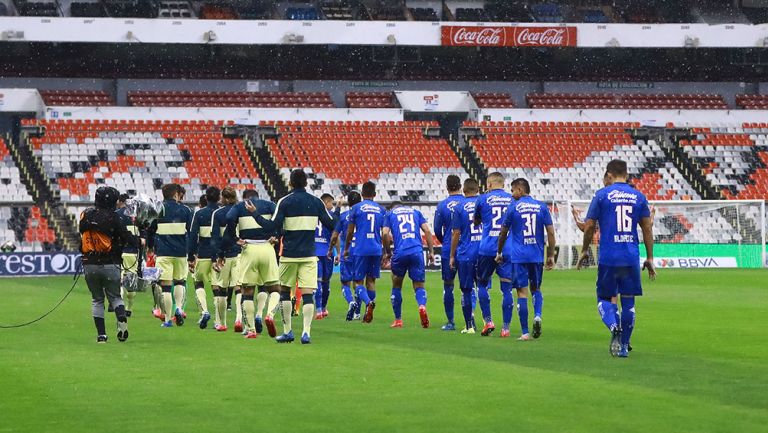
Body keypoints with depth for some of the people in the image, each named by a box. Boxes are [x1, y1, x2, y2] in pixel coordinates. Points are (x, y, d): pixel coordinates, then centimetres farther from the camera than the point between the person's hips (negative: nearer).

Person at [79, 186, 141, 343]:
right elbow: (126, 237, -8)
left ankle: (101, 334, 6)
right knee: (114, 296, 12)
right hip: (110, 264, -2)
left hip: (89, 265, 2)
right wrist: (139, 241, 12)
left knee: (97, 299, 14)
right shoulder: (113, 218, -10)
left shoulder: (85, 214, 2)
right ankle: (122, 319, -18)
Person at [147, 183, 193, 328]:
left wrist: (151, 248, 20)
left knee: (166, 285, -1)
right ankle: (179, 307, -3)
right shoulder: (185, 210, 4)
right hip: (181, 253, 2)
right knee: (180, 281, 20)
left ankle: (168, 319, -3)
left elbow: (149, 231, 5)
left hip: (163, 252, -2)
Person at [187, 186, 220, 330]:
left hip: (203, 255, -1)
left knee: (199, 283, 14)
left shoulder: (199, 214, -2)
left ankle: (204, 311, -8)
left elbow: (192, 236, -5)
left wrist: (190, 258, -1)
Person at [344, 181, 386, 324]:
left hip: (360, 250, -3)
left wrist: (346, 248, 14)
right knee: (371, 280, 12)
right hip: (376, 250, 3)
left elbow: (350, 231, 1)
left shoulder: (356, 208, -1)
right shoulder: (381, 210, 8)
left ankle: (368, 303, -26)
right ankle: (368, 313, 9)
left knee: (358, 281, 1)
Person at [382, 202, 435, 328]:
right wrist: (430, 252, 10)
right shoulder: (415, 212, 21)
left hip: (400, 253, -1)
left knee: (397, 286, 17)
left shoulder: (390, 214, 16)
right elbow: (427, 231, 9)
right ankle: (422, 306, -27)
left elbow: (385, 234, 2)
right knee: (419, 285, 6)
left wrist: (387, 252, 14)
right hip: (417, 252, 1)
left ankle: (398, 320, 18)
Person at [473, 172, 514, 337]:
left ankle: (488, 321, 4)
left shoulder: (483, 199, 3)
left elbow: (476, 221, 18)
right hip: (508, 250, 2)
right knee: (507, 288, 3)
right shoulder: (513, 200, 8)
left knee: (482, 284, 14)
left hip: (487, 249, -2)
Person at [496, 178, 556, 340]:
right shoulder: (542, 207, 4)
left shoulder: (513, 207, -1)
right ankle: (537, 316, -9)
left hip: (519, 257, -2)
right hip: (537, 256, 2)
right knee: (536, 288, 19)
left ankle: (525, 333, -2)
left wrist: (499, 252, 21)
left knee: (522, 292, 0)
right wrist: (551, 256, 8)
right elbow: (551, 232, 1)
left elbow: (503, 233, 7)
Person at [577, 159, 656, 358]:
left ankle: (614, 327, -20)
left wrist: (584, 251, 14)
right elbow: (647, 229, 7)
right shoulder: (638, 196, 7)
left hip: (608, 257, -2)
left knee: (604, 298, 9)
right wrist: (649, 258, 13)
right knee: (628, 301, 10)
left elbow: (589, 226, 1)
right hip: (632, 258, 2)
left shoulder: (602, 195, -1)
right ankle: (624, 346, 12)